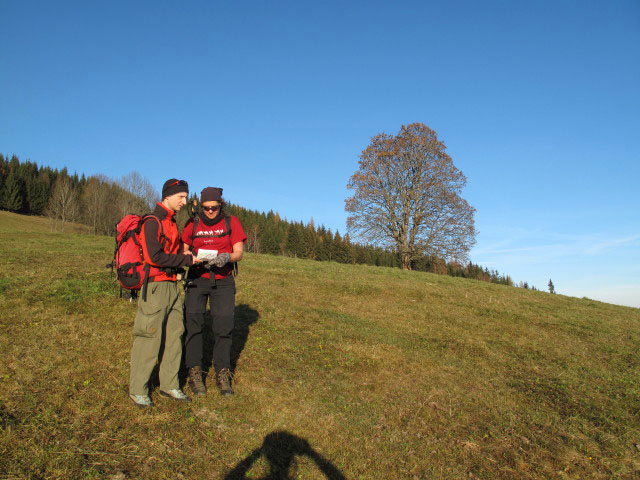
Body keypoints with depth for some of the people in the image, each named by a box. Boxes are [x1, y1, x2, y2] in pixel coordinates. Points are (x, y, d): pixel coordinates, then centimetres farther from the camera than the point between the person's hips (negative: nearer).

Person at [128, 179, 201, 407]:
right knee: (149, 339, -2)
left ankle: (169, 384, 22)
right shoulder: (152, 222, -11)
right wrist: (186, 260, -14)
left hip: (172, 286, 9)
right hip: (155, 286, -9)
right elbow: (154, 256, -20)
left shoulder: (171, 223, 17)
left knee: (175, 335, 11)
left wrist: (185, 256, 5)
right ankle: (137, 389, 12)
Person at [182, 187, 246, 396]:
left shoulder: (231, 222, 0)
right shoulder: (193, 224, 1)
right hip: (197, 279, 0)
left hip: (223, 281, 0)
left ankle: (222, 375, 12)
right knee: (193, 323, -5)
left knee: (223, 327, -1)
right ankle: (194, 373, 8)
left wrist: (226, 257, -25)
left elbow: (239, 252, -3)